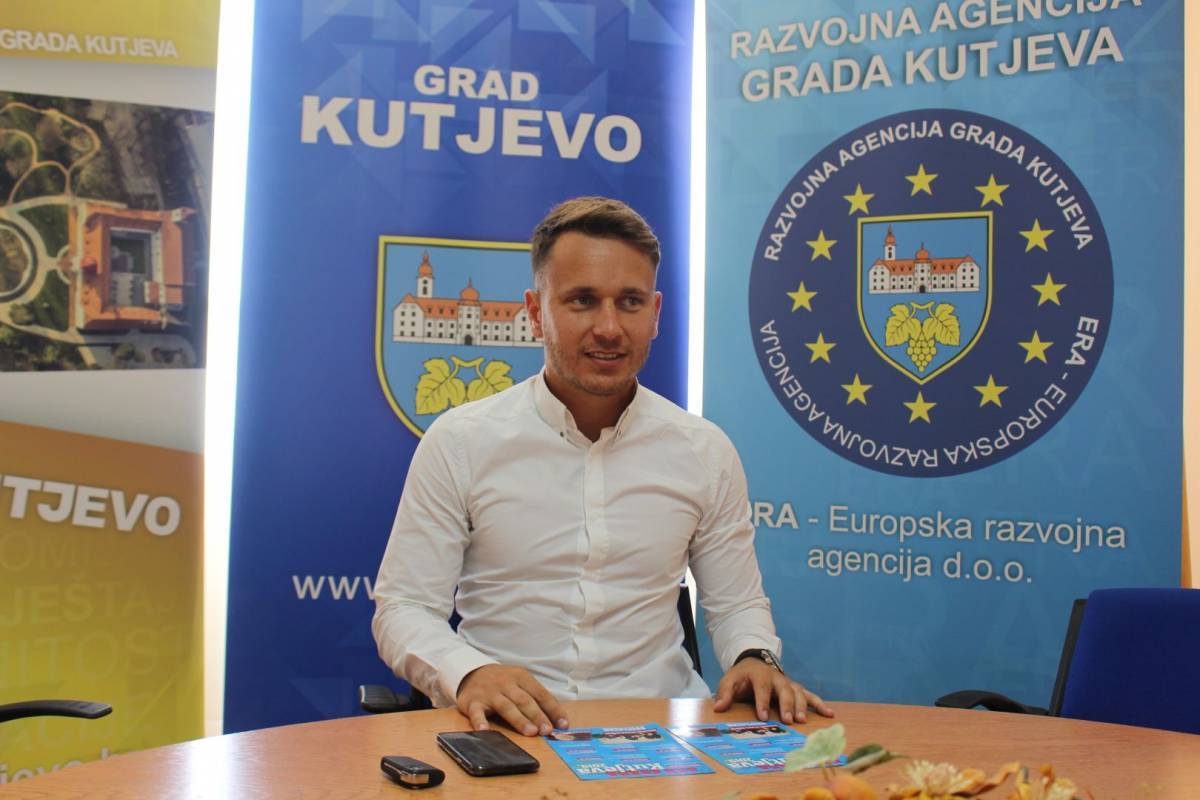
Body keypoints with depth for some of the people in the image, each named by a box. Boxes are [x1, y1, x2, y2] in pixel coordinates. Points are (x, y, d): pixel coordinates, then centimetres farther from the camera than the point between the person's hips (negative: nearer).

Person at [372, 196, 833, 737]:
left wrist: (754, 659, -9)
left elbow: (736, 603, 14)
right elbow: (403, 607, -3)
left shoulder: (705, 452, 5)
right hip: (507, 732, -2)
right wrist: (470, 672, -23)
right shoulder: (459, 443, -3)